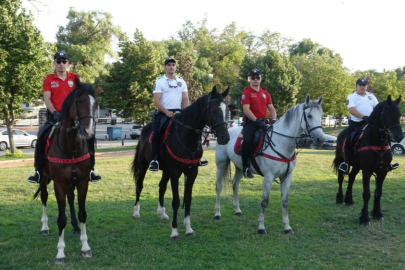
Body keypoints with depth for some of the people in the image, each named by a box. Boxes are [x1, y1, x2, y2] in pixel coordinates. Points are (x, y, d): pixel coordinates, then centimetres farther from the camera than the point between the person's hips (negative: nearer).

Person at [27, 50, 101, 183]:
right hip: (55, 116, -1)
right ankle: (37, 169, -6)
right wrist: (55, 113, -19)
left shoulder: (75, 78, 7)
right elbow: (46, 99, -3)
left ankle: (91, 168, -4)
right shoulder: (49, 79, 4)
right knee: (42, 136, -21)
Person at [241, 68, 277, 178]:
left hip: (263, 122, 6)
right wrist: (256, 121, -23)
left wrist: (273, 120, -7)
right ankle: (246, 167, -14)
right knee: (247, 141, -27)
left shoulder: (265, 93, 15)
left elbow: (271, 108, 11)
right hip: (250, 122, -6)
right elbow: (246, 109, -14)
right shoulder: (246, 92, -4)